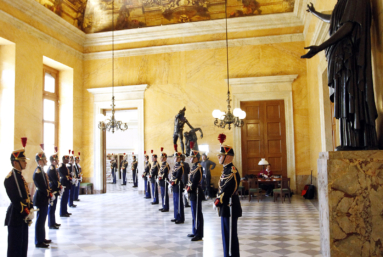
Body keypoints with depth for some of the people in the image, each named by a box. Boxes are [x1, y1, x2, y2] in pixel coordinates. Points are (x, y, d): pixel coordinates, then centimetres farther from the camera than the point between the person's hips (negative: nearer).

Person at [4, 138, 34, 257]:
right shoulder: (10, 178, -16)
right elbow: (15, 200, -20)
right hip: (15, 217, -9)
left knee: (23, 245, 15)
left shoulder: (20, 176, 12)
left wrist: (30, 210, 2)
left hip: (24, 217, 9)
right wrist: (26, 213, -16)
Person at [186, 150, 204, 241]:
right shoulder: (193, 167, 14)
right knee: (194, 213, 16)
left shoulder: (198, 168, -15)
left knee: (197, 214, -3)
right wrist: (187, 188, 4)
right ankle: (195, 232, 26)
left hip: (196, 193, -10)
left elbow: (195, 181, -19)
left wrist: (189, 190, -15)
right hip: (193, 193, 10)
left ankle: (199, 235, 3)